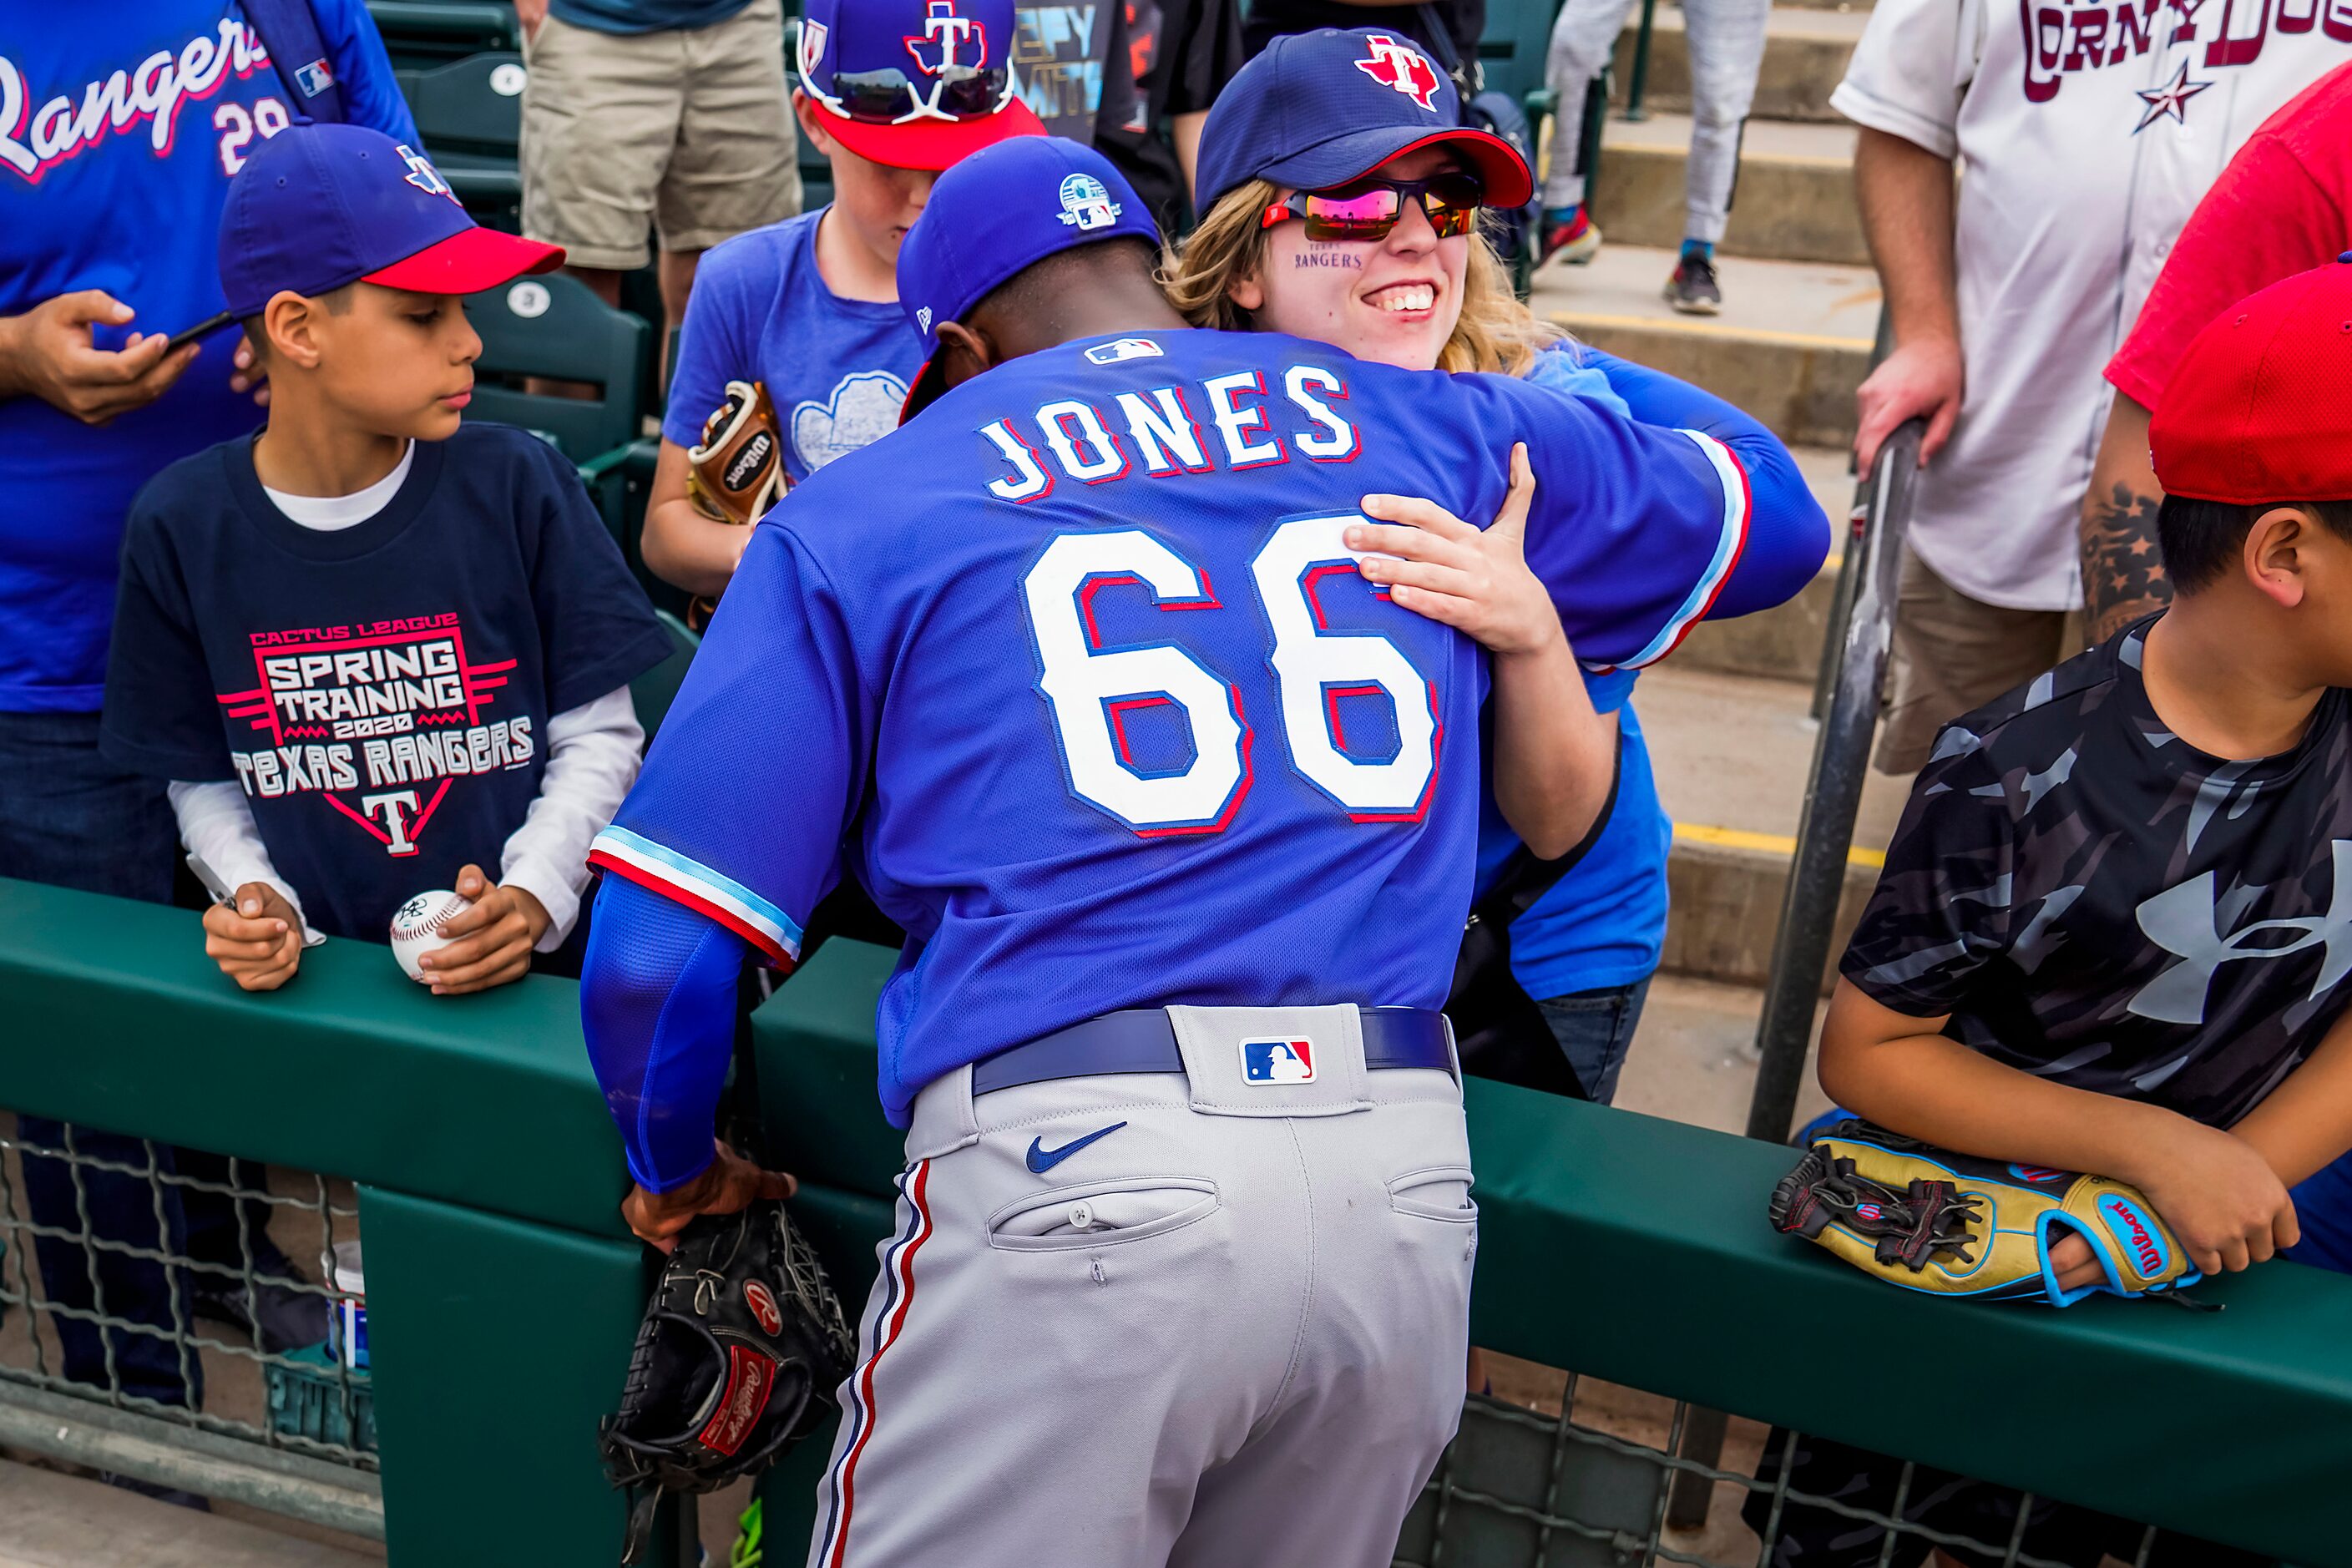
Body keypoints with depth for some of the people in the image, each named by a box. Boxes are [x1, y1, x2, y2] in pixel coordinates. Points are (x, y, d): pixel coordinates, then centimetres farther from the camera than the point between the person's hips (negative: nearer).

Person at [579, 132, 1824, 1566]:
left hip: (1071, 1182, -3)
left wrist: (676, 1168, 25)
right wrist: (1536, 362, 48)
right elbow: (1777, 527, 34)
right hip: (1408, 1192, 4)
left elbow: (659, 953, 4)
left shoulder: (861, 513, 9)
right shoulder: (1433, 430, 17)